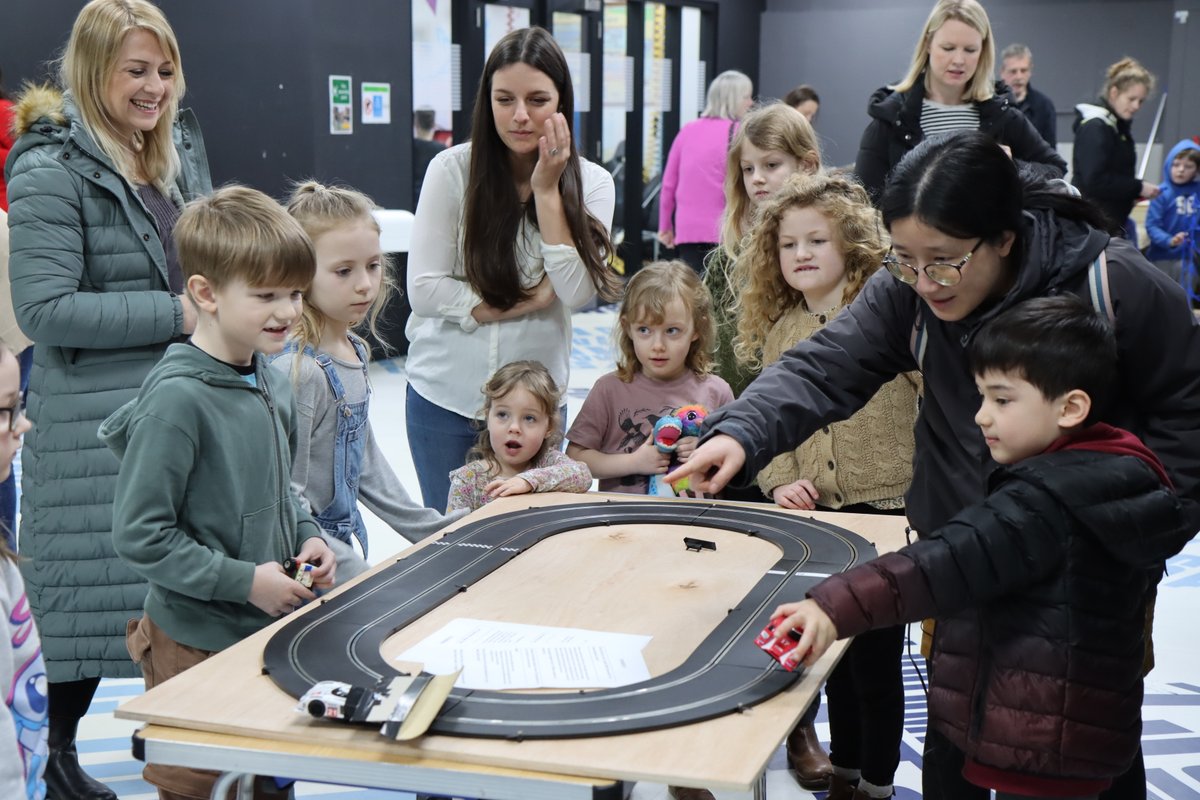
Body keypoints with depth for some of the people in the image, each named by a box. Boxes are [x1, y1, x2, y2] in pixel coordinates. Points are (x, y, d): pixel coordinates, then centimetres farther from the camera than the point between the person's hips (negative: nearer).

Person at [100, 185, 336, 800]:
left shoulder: (269, 385, 3)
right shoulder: (177, 398, -22)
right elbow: (139, 536, -21)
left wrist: (306, 537, 1)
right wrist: (243, 580, -20)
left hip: (273, 626, 7)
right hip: (199, 646, -7)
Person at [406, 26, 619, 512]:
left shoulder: (591, 183, -4)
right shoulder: (452, 170, -9)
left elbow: (577, 293, -15)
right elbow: (424, 289, -12)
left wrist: (547, 190, -18)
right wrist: (529, 301, -14)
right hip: (446, 394, -1)